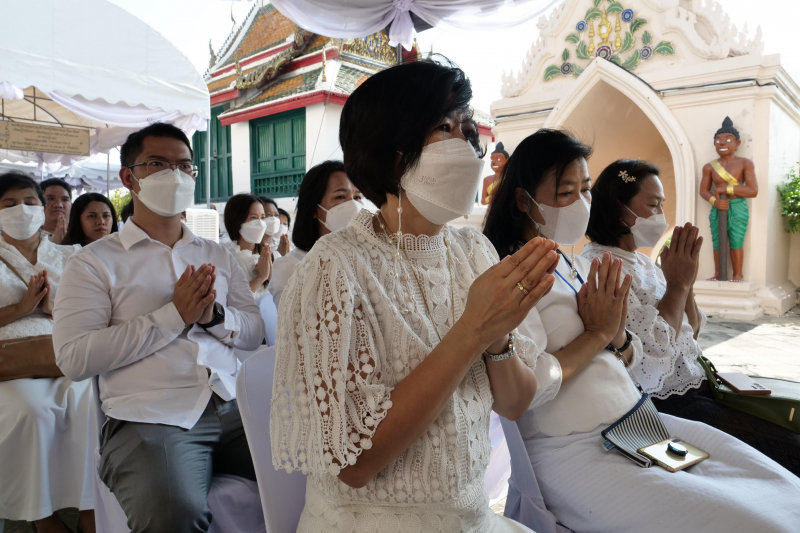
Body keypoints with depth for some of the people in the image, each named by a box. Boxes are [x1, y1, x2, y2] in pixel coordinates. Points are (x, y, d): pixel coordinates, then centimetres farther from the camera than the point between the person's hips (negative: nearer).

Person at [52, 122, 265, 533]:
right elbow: (74, 358, -9)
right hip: (149, 420, -4)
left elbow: (254, 334, 11)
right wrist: (174, 315, -12)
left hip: (233, 407, 4)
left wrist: (214, 315, -10)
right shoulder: (95, 262, 3)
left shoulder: (218, 255, 17)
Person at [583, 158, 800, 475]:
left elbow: (691, 334, 12)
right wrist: (677, 284, -15)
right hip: (663, 404, -9)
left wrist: (686, 283, -4)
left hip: (695, 383, 9)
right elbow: (650, 364, -24)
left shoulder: (640, 262, 9)